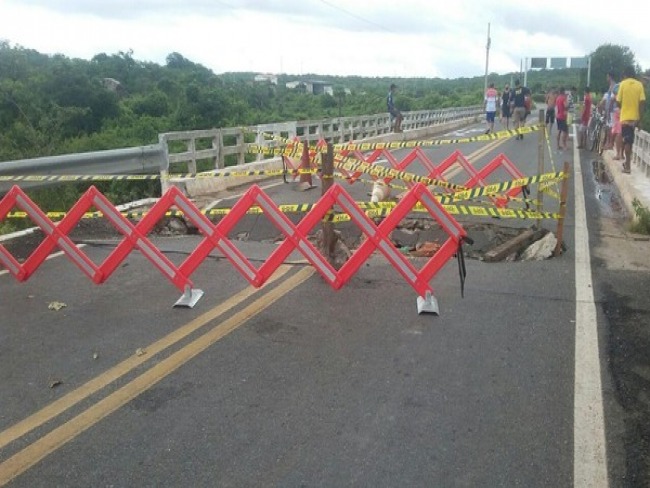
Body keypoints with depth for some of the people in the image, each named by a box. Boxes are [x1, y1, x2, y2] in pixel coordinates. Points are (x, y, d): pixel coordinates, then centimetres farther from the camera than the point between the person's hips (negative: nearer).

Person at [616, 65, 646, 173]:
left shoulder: (623, 84, -4)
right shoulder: (639, 84, 2)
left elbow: (618, 102, -6)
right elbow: (642, 102, -4)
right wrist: (639, 118, -2)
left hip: (625, 117, -3)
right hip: (634, 117, 3)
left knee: (627, 141, -3)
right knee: (630, 140, 17)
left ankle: (627, 166, -6)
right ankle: (627, 162, 28)